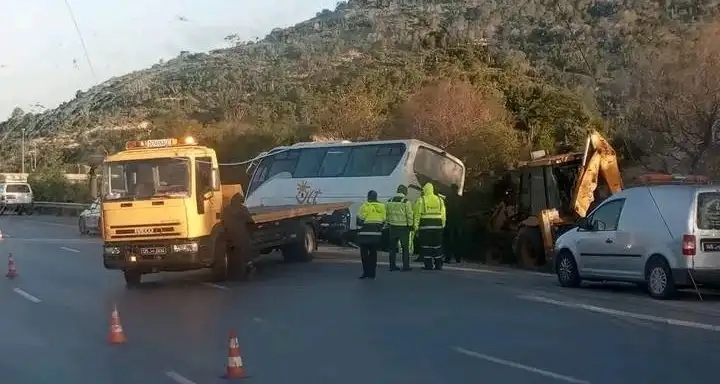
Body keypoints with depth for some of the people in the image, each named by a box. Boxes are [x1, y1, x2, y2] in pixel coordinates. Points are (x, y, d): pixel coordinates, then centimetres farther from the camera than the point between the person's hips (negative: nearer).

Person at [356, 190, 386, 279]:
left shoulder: (365, 206, -9)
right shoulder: (382, 207, 7)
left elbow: (360, 220, -9)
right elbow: (383, 221, 10)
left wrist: (359, 229, 3)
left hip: (365, 234, -5)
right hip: (377, 234, 5)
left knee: (364, 253, 0)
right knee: (373, 253, 11)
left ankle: (366, 272, -7)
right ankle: (372, 273, 11)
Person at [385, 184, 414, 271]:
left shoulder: (390, 201, 7)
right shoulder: (406, 201, -9)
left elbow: (386, 214, 11)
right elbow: (409, 215, -11)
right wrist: (410, 226, -4)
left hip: (392, 227, 5)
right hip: (403, 227, -5)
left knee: (393, 247, 11)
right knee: (405, 247, 3)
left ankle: (392, 265, 12)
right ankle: (405, 266, 1)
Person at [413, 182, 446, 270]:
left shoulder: (421, 200, -3)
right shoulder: (439, 200, 9)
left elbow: (417, 214, -5)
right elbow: (443, 214, 10)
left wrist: (416, 227, -1)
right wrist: (442, 225, 16)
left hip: (425, 226, -4)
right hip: (437, 226, 4)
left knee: (426, 246, 1)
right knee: (437, 246, 11)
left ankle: (428, 265, -1)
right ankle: (438, 265, 13)